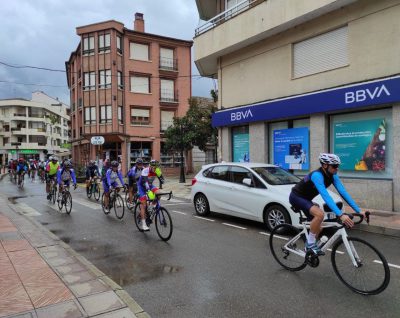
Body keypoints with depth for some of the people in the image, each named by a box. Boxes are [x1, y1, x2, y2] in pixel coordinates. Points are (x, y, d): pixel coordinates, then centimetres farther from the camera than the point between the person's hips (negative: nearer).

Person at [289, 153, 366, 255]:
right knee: (320, 214, -30)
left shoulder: (333, 176, -7)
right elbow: (326, 197, -42)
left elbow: (343, 192, -11)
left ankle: (309, 247, 32)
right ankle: (310, 244, -14)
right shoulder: (317, 175, -32)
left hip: (306, 199, 9)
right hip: (296, 197, -9)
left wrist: (358, 210, -17)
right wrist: (340, 215, -50)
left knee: (318, 228, 9)